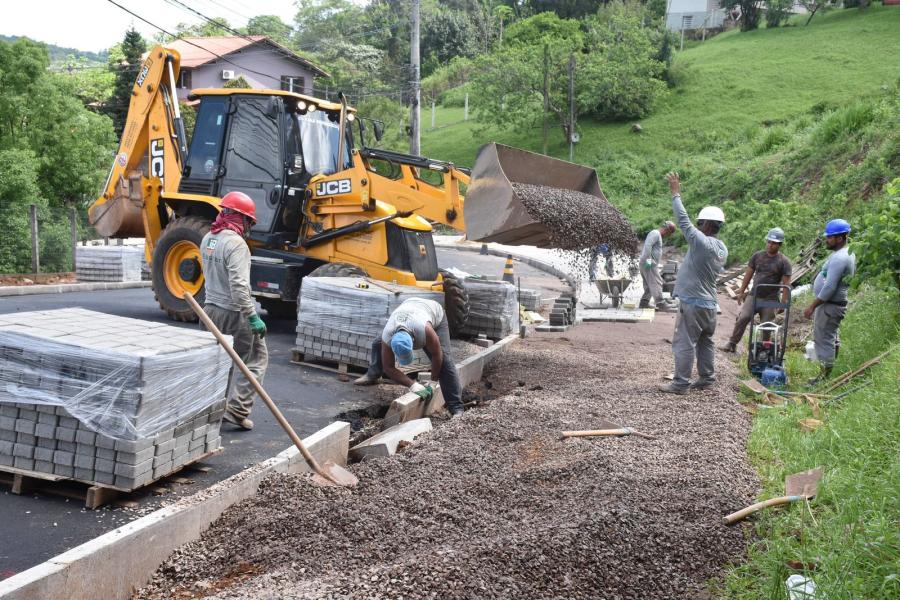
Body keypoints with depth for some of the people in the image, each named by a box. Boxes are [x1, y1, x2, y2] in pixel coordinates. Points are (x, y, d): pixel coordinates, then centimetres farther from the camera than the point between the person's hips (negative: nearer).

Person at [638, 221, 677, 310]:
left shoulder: (658, 235, 22)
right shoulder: (655, 233, -11)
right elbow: (647, 245, -24)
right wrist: (647, 259, -27)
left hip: (650, 263, 10)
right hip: (650, 264, -10)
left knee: (649, 284, 12)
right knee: (656, 283, -8)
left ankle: (644, 303, 13)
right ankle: (661, 304, -7)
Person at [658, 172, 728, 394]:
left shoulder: (701, 242, -18)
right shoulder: (722, 249, 8)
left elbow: (683, 220, -15)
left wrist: (676, 194, -8)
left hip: (692, 303, -9)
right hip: (709, 303, 9)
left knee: (684, 344, -5)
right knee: (705, 342, 16)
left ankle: (681, 383, -4)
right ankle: (706, 379, 23)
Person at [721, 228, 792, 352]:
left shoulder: (784, 262, -5)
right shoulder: (757, 256, 4)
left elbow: (786, 284, -6)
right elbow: (748, 274, 11)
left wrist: (783, 302, -10)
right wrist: (742, 292, 10)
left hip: (770, 300, -2)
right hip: (754, 296, 2)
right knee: (743, 318, -15)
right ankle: (732, 343, -8)